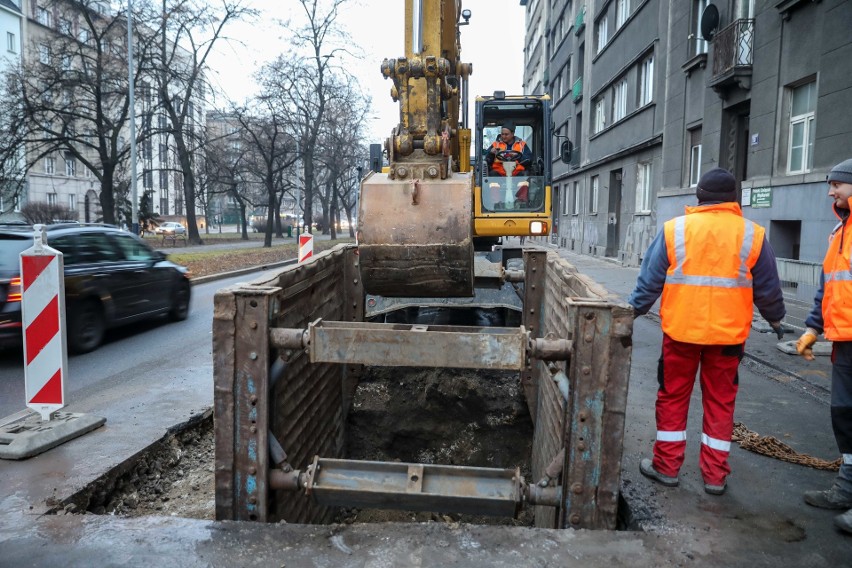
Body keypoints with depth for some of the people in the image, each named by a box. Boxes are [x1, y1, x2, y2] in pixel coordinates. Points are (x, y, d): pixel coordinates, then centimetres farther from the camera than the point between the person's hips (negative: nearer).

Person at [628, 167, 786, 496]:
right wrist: (775, 318, 23)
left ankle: (666, 466, 20)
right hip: (728, 333, 1)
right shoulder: (752, 234, -1)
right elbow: (768, 288, 6)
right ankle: (715, 475, 20)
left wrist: (634, 310, 10)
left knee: (673, 397, 12)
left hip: (681, 331, -1)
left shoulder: (674, 229, -5)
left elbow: (650, 280, -3)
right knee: (720, 401, 12)